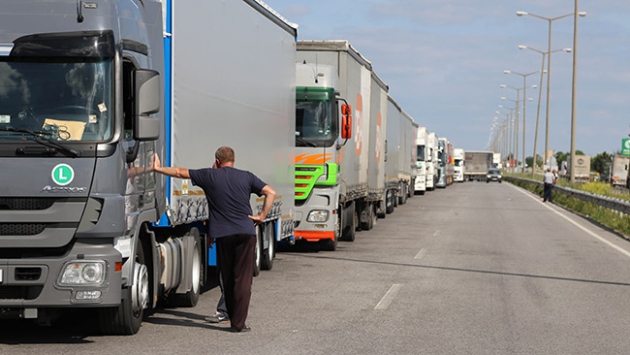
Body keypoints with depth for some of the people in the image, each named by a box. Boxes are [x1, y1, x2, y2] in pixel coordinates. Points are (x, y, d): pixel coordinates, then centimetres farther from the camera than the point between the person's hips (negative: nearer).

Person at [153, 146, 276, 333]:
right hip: (246, 232, 0)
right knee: (243, 278, -1)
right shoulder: (246, 177, 8)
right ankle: (238, 323, -4)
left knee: (227, 279, 12)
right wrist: (262, 216, 3)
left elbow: (180, 172, 13)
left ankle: (233, 318, 18)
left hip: (223, 234, 0)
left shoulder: (209, 175, 6)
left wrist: (158, 168, 25)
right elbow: (270, 192, 0)